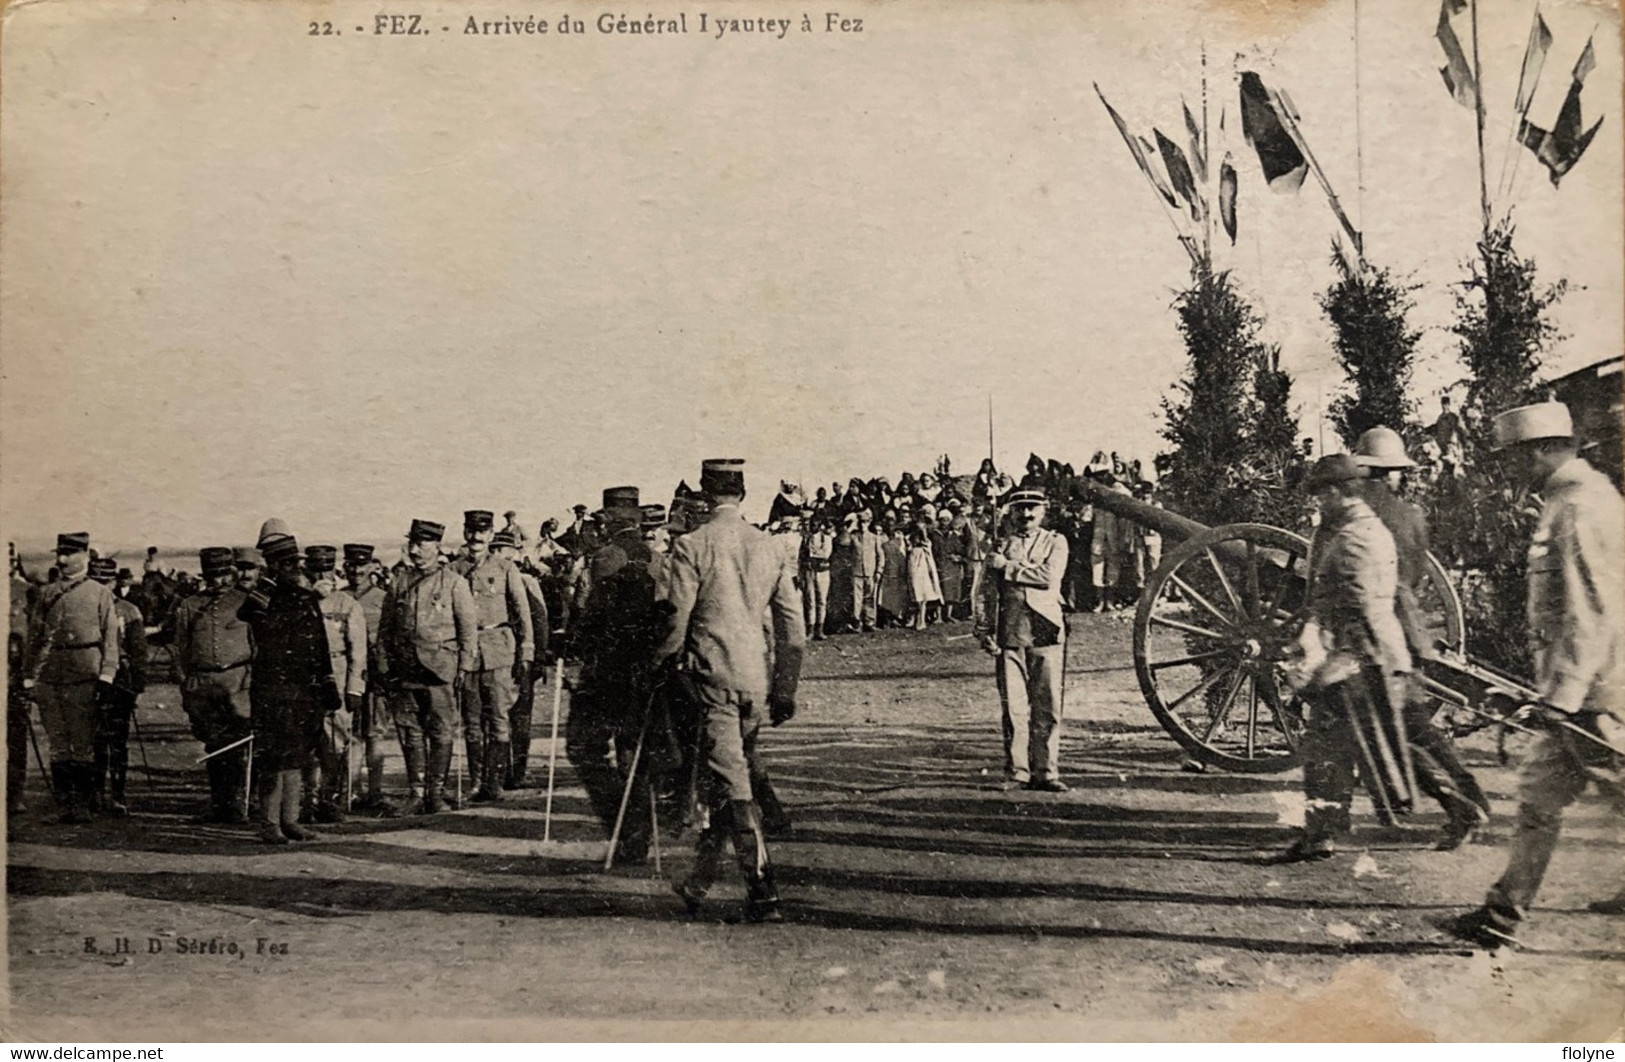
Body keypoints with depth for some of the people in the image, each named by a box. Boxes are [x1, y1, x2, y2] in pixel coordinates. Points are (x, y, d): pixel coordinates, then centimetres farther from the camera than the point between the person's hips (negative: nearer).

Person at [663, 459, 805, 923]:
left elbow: (679, 620, -8)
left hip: (711, 678, -5)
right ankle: (699, 881, 28)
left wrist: (666, 661, 11)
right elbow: (793, 626, 8)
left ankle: (763, 892, -8)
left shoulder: (692, 546, -7)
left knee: (731, 786, -4)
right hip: (756, 681, 5)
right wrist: (785, 689, 15)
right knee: (729, 779, 16)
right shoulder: (768, 547, 7)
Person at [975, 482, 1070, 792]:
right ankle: (1016, 772, 8)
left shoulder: (1055, 543, 10)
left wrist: (1009, 567, -4)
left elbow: (1050, 578, -8)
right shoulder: (998, 549, 13)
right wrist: (984, 632, -1)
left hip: (1047, 631, -1)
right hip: (1010, 634, 1)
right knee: (1013, 707, 0)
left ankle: (1045, 772, 6)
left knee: (1048, 706, -1)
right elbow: (986, 593, 9)